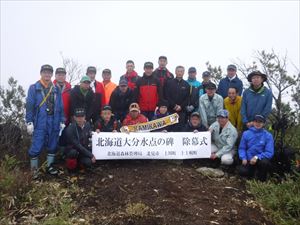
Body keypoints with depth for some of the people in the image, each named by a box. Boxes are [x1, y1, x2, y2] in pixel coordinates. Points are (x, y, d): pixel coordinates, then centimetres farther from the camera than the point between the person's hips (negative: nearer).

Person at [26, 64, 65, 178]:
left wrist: (62, 121, 6)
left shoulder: (56, 89, 8)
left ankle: (49, 166, 27)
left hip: (54, 123, 4)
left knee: (52, 146, 13)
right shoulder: (34, 88, -1)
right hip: (39, 123, -4)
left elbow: (60, 106, 9)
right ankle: (34, 169, 15)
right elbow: (29, 105, -5)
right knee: (36, 147, -1)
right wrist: (29, 122, -10)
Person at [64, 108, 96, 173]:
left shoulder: (87, 125, -4)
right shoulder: (70, 129, -21)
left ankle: (79, 162, 12)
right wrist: (91, 155, -23)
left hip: (85, 151, 4)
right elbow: (77, 145, -23)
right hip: (73, 150, -3)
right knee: (74, 152, -37)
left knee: (88, 163, -24)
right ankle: (71, 166, -5)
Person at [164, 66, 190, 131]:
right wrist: (174, 105, -9)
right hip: (171, 109, -1)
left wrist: (181, 106, -8)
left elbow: (187, 98, 6)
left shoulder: (186, 84, 13)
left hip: (182, 110, 1)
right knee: (170, 128, -2)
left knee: (180, 127, -3)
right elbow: (167, 96, 0)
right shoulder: (169, 82, 9)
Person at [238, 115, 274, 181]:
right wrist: (244, 158, -14)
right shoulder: (246, 133, 0)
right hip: (249, 160, 1)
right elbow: (242, 148, 4)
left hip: (261, 160, -1)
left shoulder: (268, 136, -7)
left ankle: (262, 180, -4)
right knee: (242, 172, -25)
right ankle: (253, 170, 14)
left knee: (265, 162, -35)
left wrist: (257, 157, -24)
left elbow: (269, 153, -11)